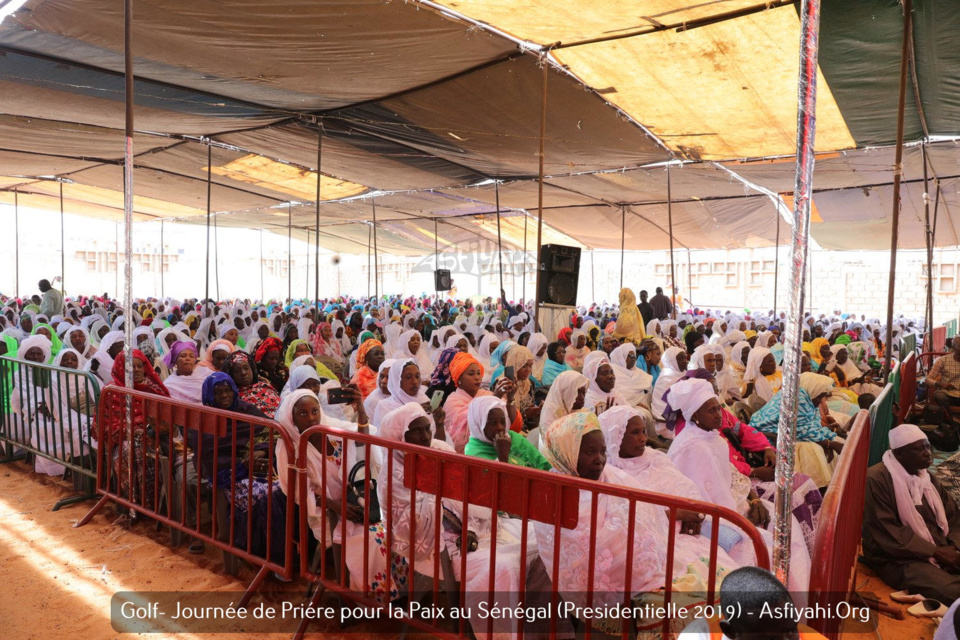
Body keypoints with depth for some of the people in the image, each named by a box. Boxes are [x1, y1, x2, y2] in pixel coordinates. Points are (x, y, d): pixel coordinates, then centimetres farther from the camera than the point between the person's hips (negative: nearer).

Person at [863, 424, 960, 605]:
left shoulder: (927, 478, 15)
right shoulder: (876, 479, -14)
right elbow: (887, 532, -18)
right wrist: (934, 552, -18)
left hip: (940, 552, 8)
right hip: (897, 558, -8)